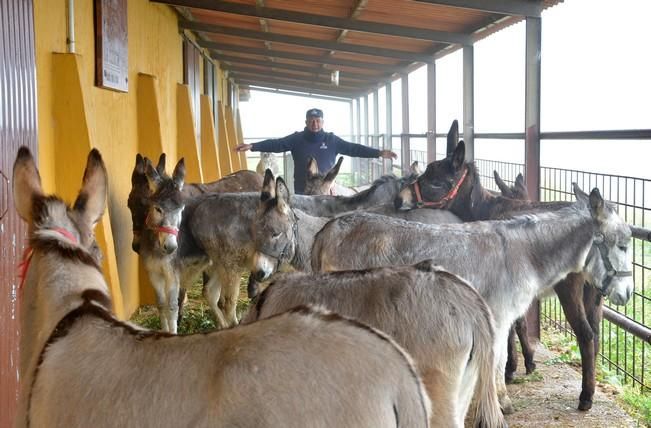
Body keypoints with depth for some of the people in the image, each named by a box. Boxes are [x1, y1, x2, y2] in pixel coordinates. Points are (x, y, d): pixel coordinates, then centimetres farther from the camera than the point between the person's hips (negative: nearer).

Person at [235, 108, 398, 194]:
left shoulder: (332, 140, 4)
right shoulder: (297, 139, 2)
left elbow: (354, 148, 2)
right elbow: (276, 144, -5)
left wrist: (378, 153, -5)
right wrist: (252, 146, -17)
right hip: (302, 192, 0)